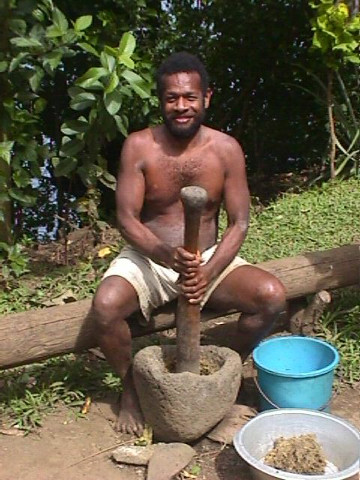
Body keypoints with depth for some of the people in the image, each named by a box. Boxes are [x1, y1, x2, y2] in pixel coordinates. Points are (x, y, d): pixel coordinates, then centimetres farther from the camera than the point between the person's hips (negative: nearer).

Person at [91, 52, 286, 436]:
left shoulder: (226, 149, -6)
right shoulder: (138, 147, -10)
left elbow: (238, 223, -7)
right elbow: (126, 218, -14)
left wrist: (208, 273, -24)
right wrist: (168, 255, -34)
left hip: (208, 258, 2)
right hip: (147, 257, -1)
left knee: (272, 295, -21)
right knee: (105, 306, -30)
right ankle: (130, 389, 2)